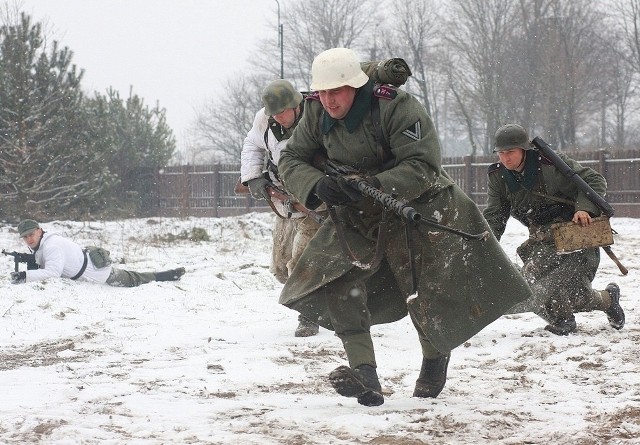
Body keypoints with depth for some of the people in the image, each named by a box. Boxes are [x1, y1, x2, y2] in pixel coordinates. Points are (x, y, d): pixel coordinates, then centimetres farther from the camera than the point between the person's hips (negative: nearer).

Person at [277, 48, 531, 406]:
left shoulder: (397, 108, -27)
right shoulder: (317, 113, -9)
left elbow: (423, 167, -30)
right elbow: (292, 160, -4)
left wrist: (375, 185, -43)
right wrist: (317, 185, -27)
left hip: (418, 208, -5)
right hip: (358, 216, 5)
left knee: (429, 301, 1)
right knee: (336, 281, -16)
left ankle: (436, 360, 33)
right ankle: (364, 374, -18)